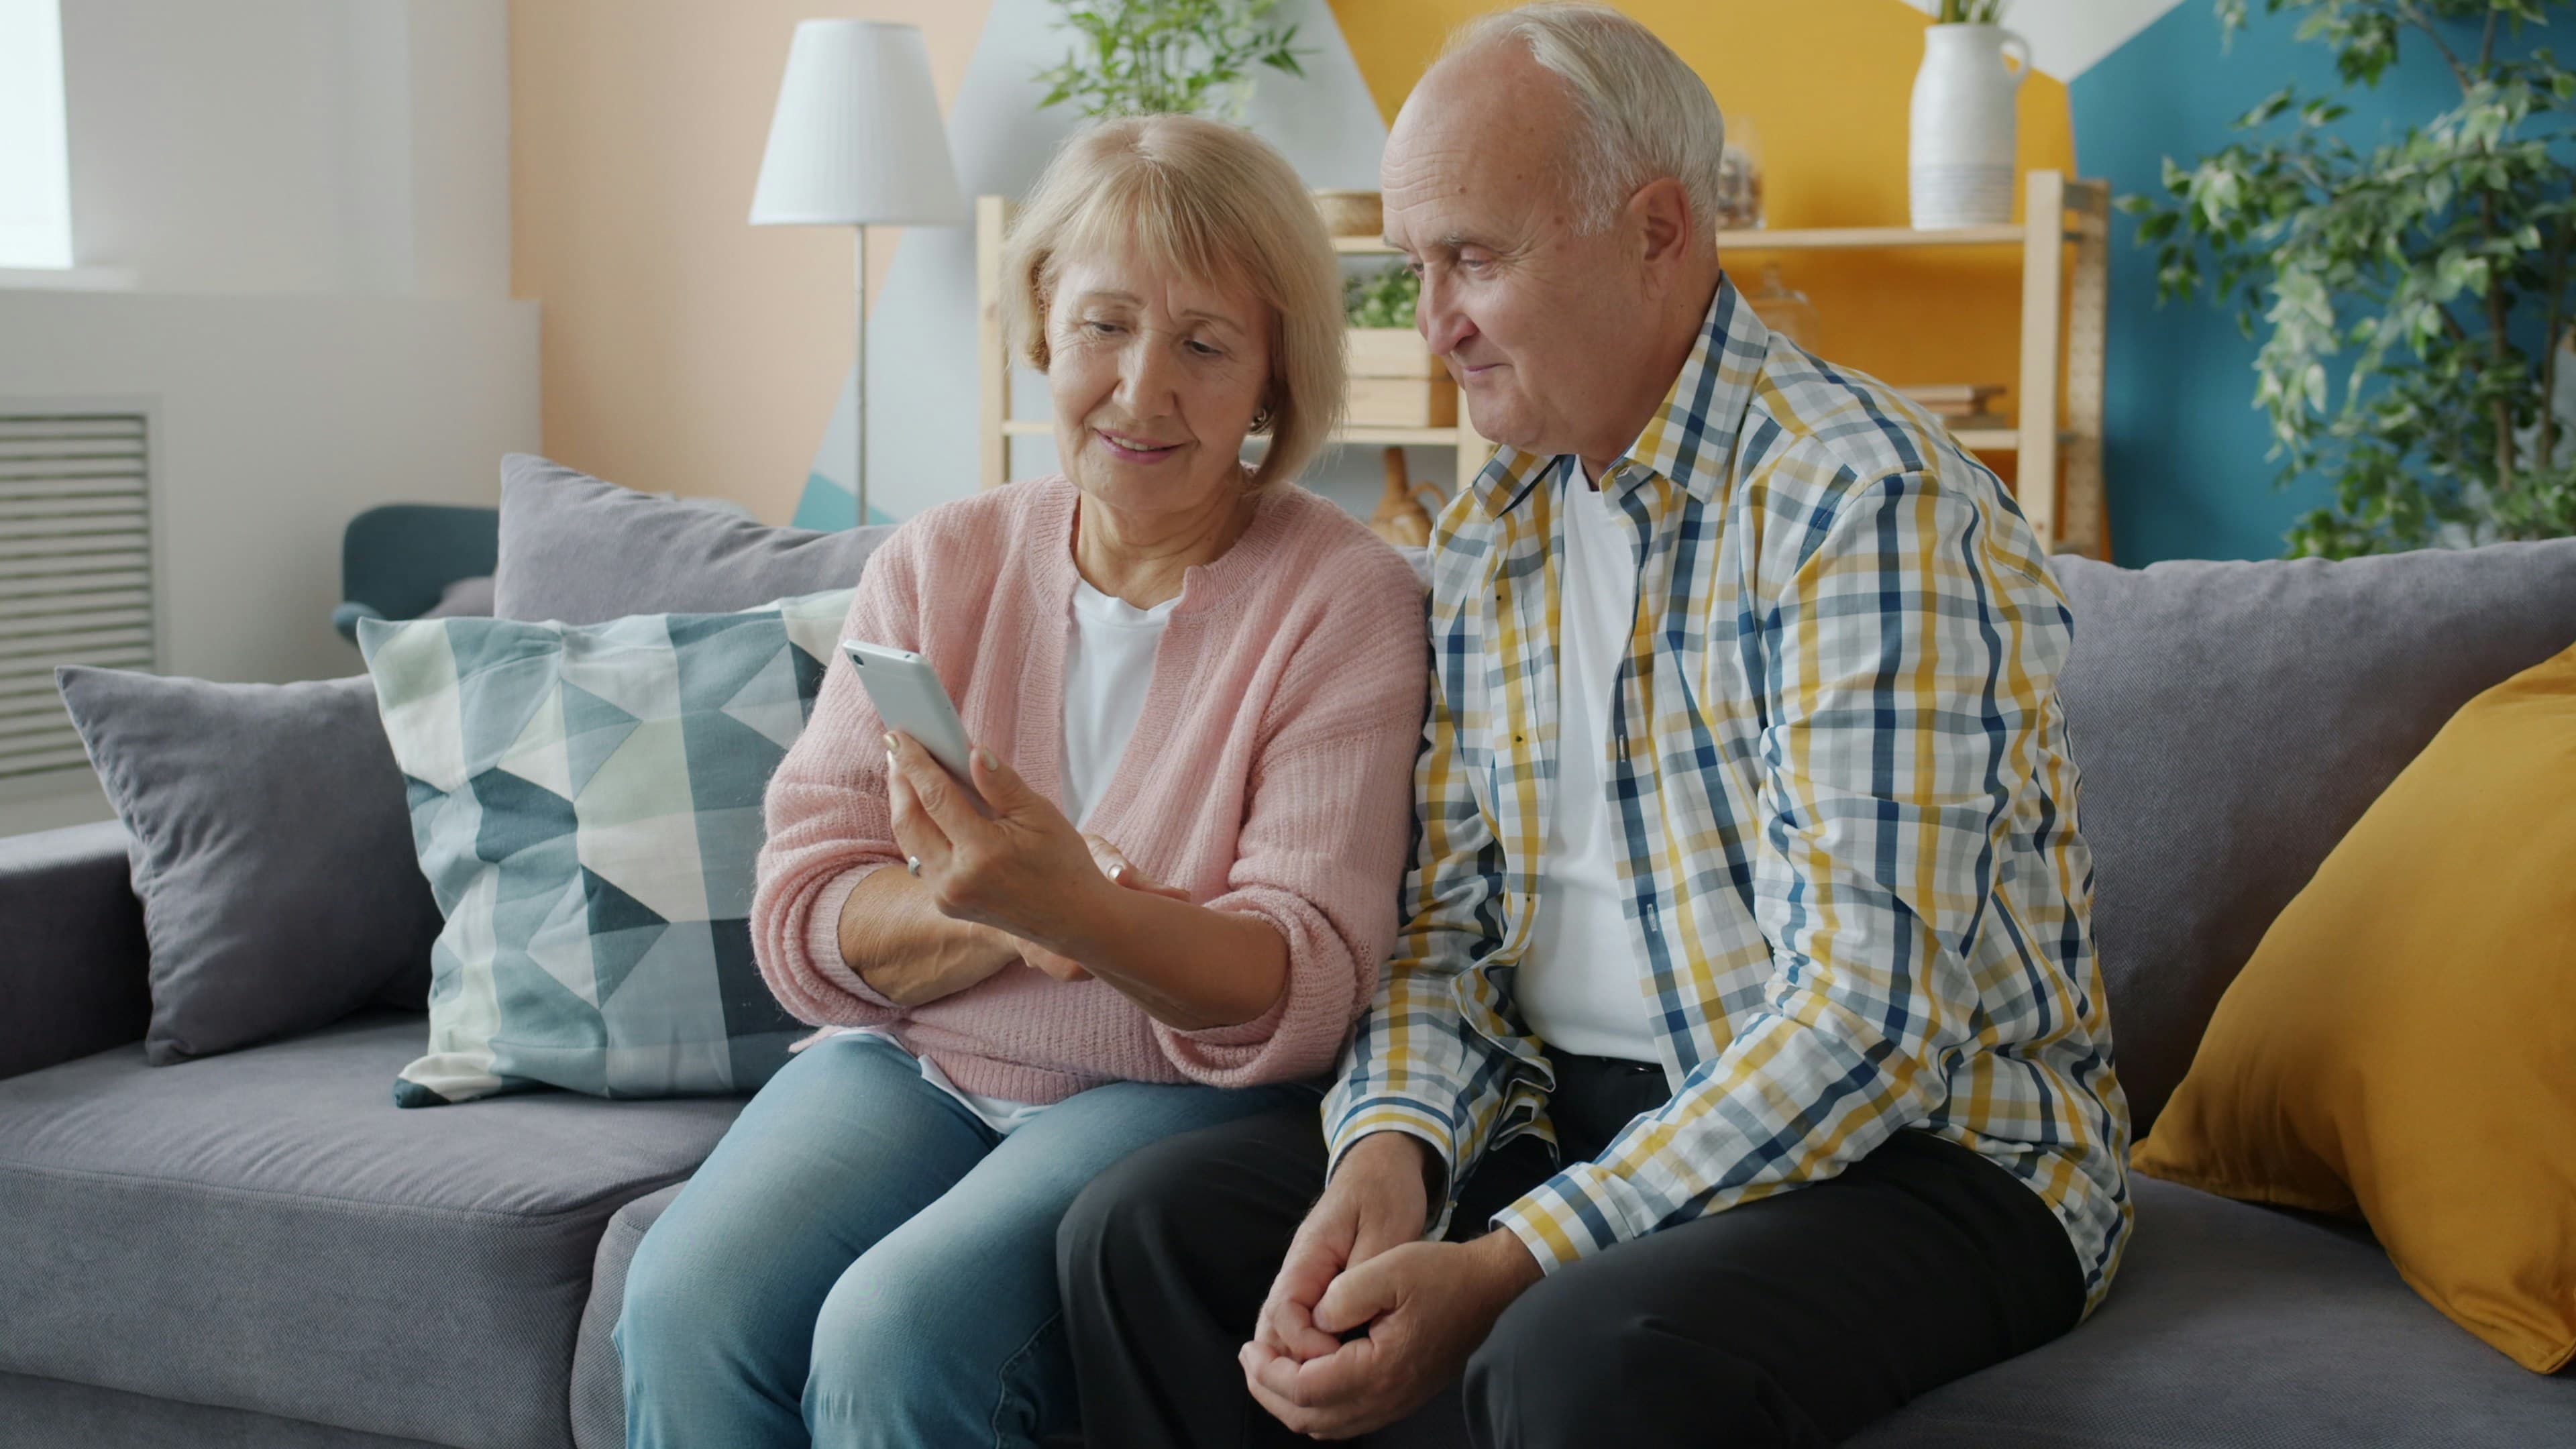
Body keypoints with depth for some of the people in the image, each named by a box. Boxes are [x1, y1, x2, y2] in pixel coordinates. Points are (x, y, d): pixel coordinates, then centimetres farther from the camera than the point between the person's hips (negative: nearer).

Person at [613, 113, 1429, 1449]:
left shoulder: (1348, 601, -5)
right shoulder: (936, 567, 7)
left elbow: (1301, 995, -13)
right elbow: (799, 918, 2)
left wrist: (1078, 911, -33)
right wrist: (989, 919, -20)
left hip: (1179, 1093, -3)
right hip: (911, 1062, 4)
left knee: (900, 1334, -30)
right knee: (685, 1306, -24)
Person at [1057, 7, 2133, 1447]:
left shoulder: (1868, 501, -17)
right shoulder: (1487, 536, 9)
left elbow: (1865, 1023, -23)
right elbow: (1446, 920, 9)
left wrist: (1501, 1271, -25)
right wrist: (1389, 1152, -12)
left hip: (1923, 1144, -7)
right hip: (1576, 1117, 7)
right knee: (1148, 1227, -7)